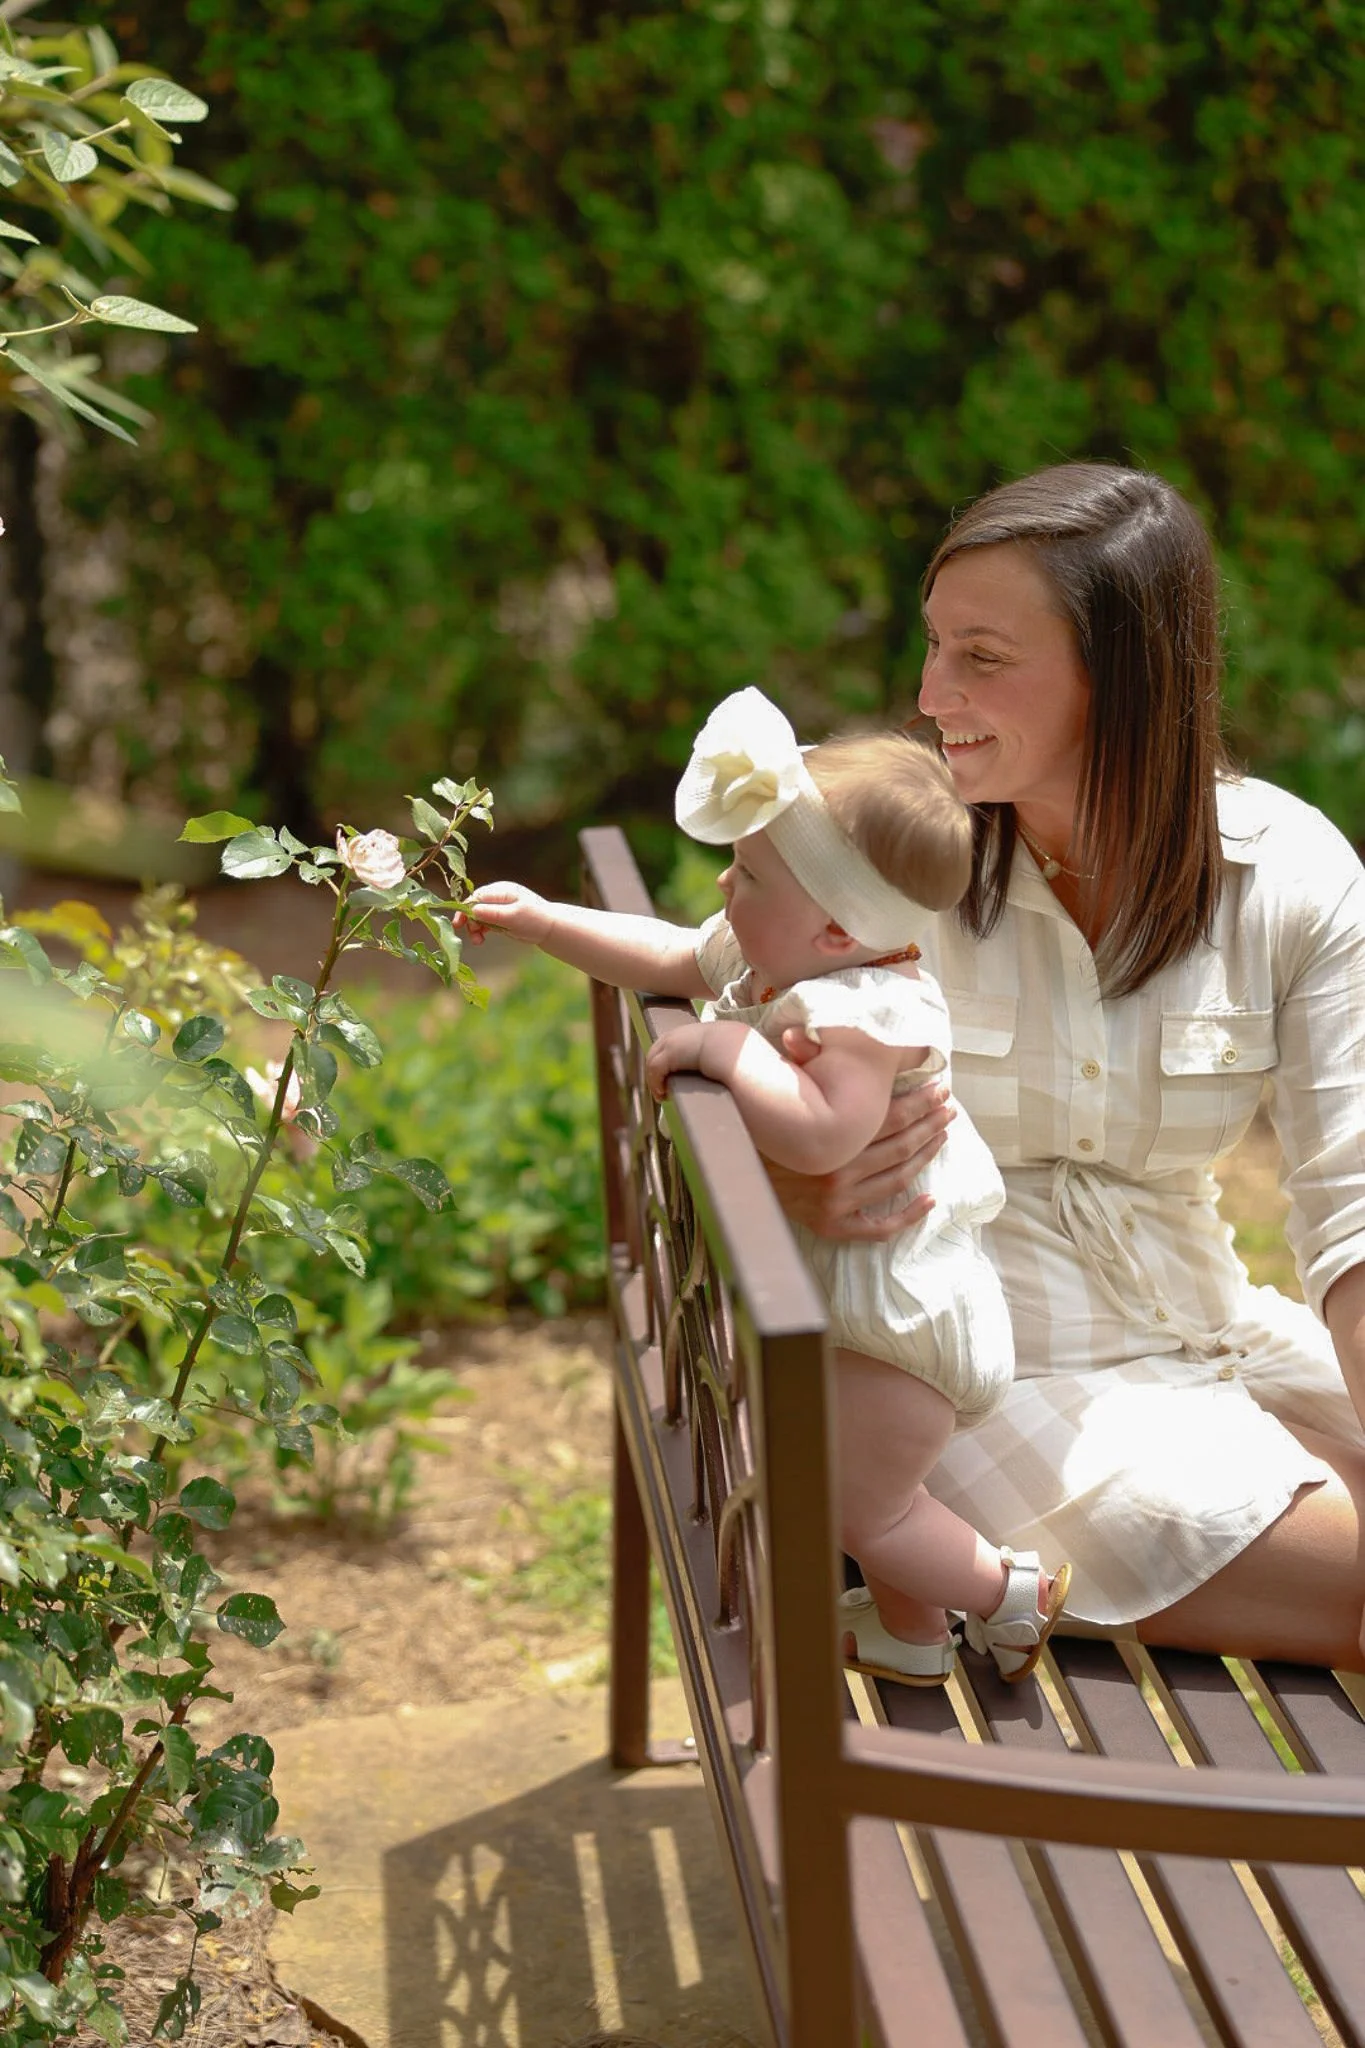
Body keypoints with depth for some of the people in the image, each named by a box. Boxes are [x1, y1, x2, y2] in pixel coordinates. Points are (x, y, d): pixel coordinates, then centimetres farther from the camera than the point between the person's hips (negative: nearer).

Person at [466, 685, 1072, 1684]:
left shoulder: (866, 1012, -31)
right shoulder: (764, 959, -1)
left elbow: (820, 1132, -47)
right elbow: (668, 957, 15)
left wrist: (730, 1047, -36)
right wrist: (542, 919, 13)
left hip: (900, 1308, -10)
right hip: (863, 1292, 10)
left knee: (863, 1506, 2)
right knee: (858, 1480, 24)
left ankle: (1014, 1592, 20)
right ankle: (906, 1634, 42)